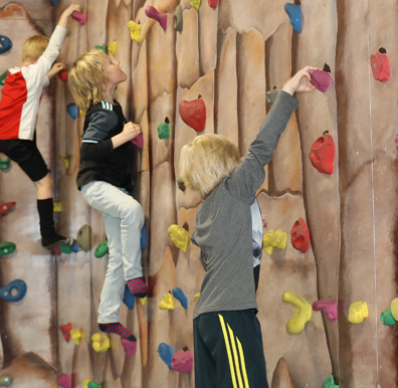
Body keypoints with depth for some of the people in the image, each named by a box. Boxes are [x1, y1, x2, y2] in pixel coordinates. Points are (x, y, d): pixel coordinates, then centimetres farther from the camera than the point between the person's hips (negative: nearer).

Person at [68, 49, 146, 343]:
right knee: (133, 209, -39)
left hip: (115, 186, 9)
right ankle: (133, 274, -25)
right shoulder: (103, 113, -17)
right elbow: (87, 151, -26)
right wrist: (122, 136, -28)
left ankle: (108, 317, 18)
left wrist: (132, 136, 11)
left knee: (118, 256, 8)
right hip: (95, 183, -9)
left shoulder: (113, 106, 10)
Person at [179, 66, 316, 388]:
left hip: (206, 317, 9)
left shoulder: (204, 214, 18)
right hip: (231, 315, -9)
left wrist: (248, 229, 22)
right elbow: (262, 147, -8)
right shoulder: (232, 191, -4)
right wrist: (288, 93, -3)